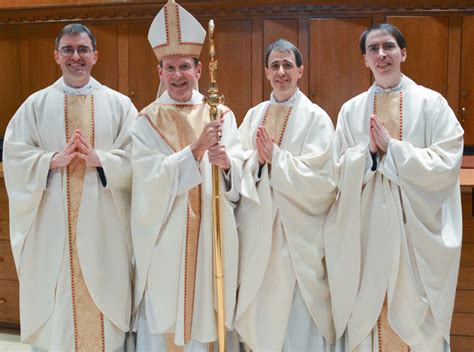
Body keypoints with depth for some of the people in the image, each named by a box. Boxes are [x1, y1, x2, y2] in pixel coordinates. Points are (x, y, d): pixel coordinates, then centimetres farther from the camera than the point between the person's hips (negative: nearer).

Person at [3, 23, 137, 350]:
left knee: (103, 289, 5)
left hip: (103, 221, 0)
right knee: (55, 297, 7)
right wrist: (54, 160, -14)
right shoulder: (36, 104, 6)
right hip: (52, 220, 1)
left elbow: (136, 158, -1)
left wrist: (100, 159, -17)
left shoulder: (119, 104, 5)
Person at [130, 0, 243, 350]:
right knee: (163, 322, 4)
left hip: (213, 238, 2)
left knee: (212, 318, 8)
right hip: (164, 241, -1)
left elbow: (241, 180, -1)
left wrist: (226, 164, -22)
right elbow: (150, 180, -14)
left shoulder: (222, 115, 5)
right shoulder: (146, 122, 0)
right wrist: (196, 149, -24)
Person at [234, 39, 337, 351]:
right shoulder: (254, 116, 10)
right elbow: (240, 168, 3)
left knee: (296, 311, 3)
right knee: (260, 306, 12)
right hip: (257, 228, 4)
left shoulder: (316, 118, -4)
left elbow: (321, 179, -13)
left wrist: (276, 158, -16)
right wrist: (256, 160, -16)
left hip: (297, 232, -4)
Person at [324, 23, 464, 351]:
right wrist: (369, 151, -13)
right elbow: (341, 173, 5)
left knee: (414, 310, 4)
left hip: (417, 227, -2)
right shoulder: (352, 110, 7)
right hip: (367, 229, 2)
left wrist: (392, 147, -13)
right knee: (367, 308, 8)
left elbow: (448, 165, -9)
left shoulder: (431, 103, -1)